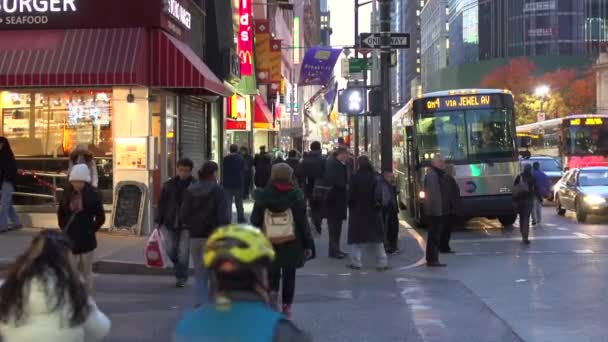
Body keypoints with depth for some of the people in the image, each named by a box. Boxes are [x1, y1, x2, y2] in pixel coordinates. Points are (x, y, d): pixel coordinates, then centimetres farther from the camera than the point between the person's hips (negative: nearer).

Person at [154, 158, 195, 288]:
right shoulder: (169, 185, 3)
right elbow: (161, 204, 8)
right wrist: (157, 221, 3)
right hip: (170, 223, 3)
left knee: (183, 252, -2)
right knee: (170, 250, 5)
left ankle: (181, 277, 12)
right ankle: (179, 269, 32)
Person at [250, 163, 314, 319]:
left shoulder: (263, 195, -2)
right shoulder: (296, 195, -5)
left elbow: (255, 220, 0)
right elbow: (303, 221, -4)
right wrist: (308, 244, 1)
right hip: (291, 243, 0)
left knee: (272, 272, 15)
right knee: (289, 275, 12)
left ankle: (272, 291, -12)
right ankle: (287, 306, 14)